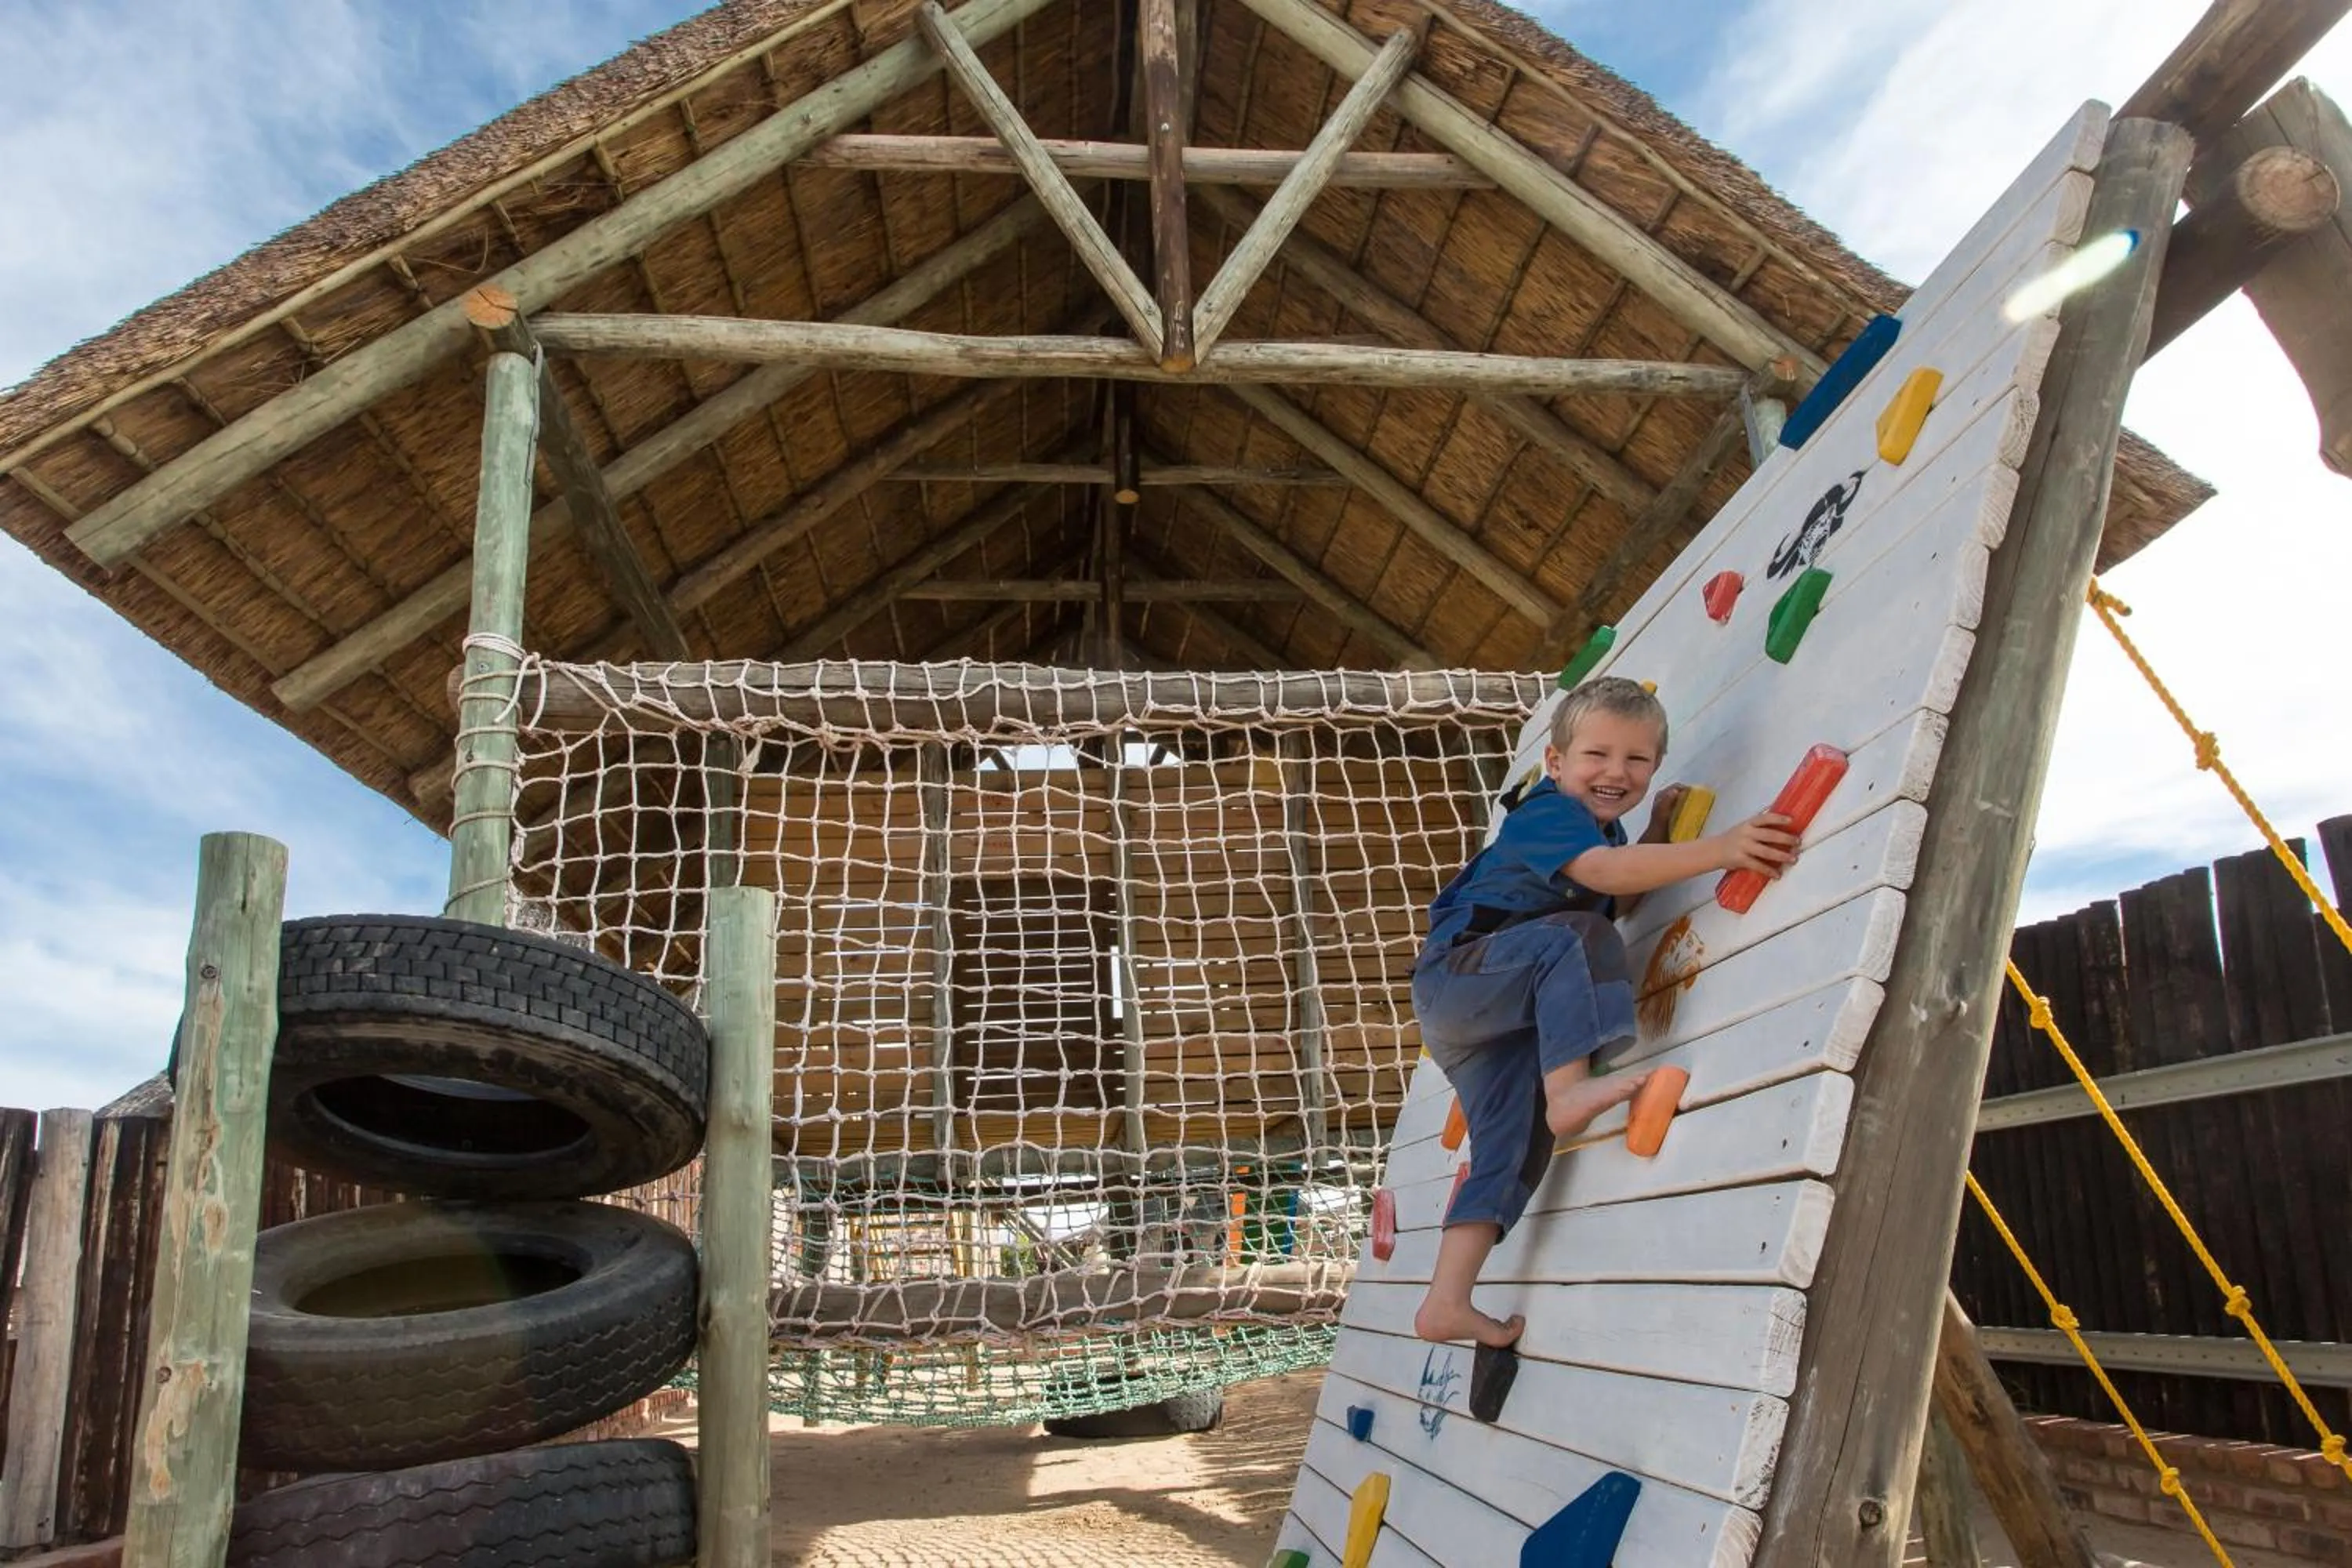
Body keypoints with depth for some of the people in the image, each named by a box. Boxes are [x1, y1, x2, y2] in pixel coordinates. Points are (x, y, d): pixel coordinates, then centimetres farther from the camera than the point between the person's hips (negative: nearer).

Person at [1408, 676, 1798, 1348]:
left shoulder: (1601, 827, 15)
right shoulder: (1547, 812, -14)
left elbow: (1621, 892, 18)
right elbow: (1602, 873, -33)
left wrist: (1657, 830, 8)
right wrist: (1718, 849, -43)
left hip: (1493, 1020, 9)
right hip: (1458, 971, -9)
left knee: (1513, 1147, 0)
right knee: (1576, 935, -31)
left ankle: (1446, 1302, -2)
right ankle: (1567, 1089, -43)